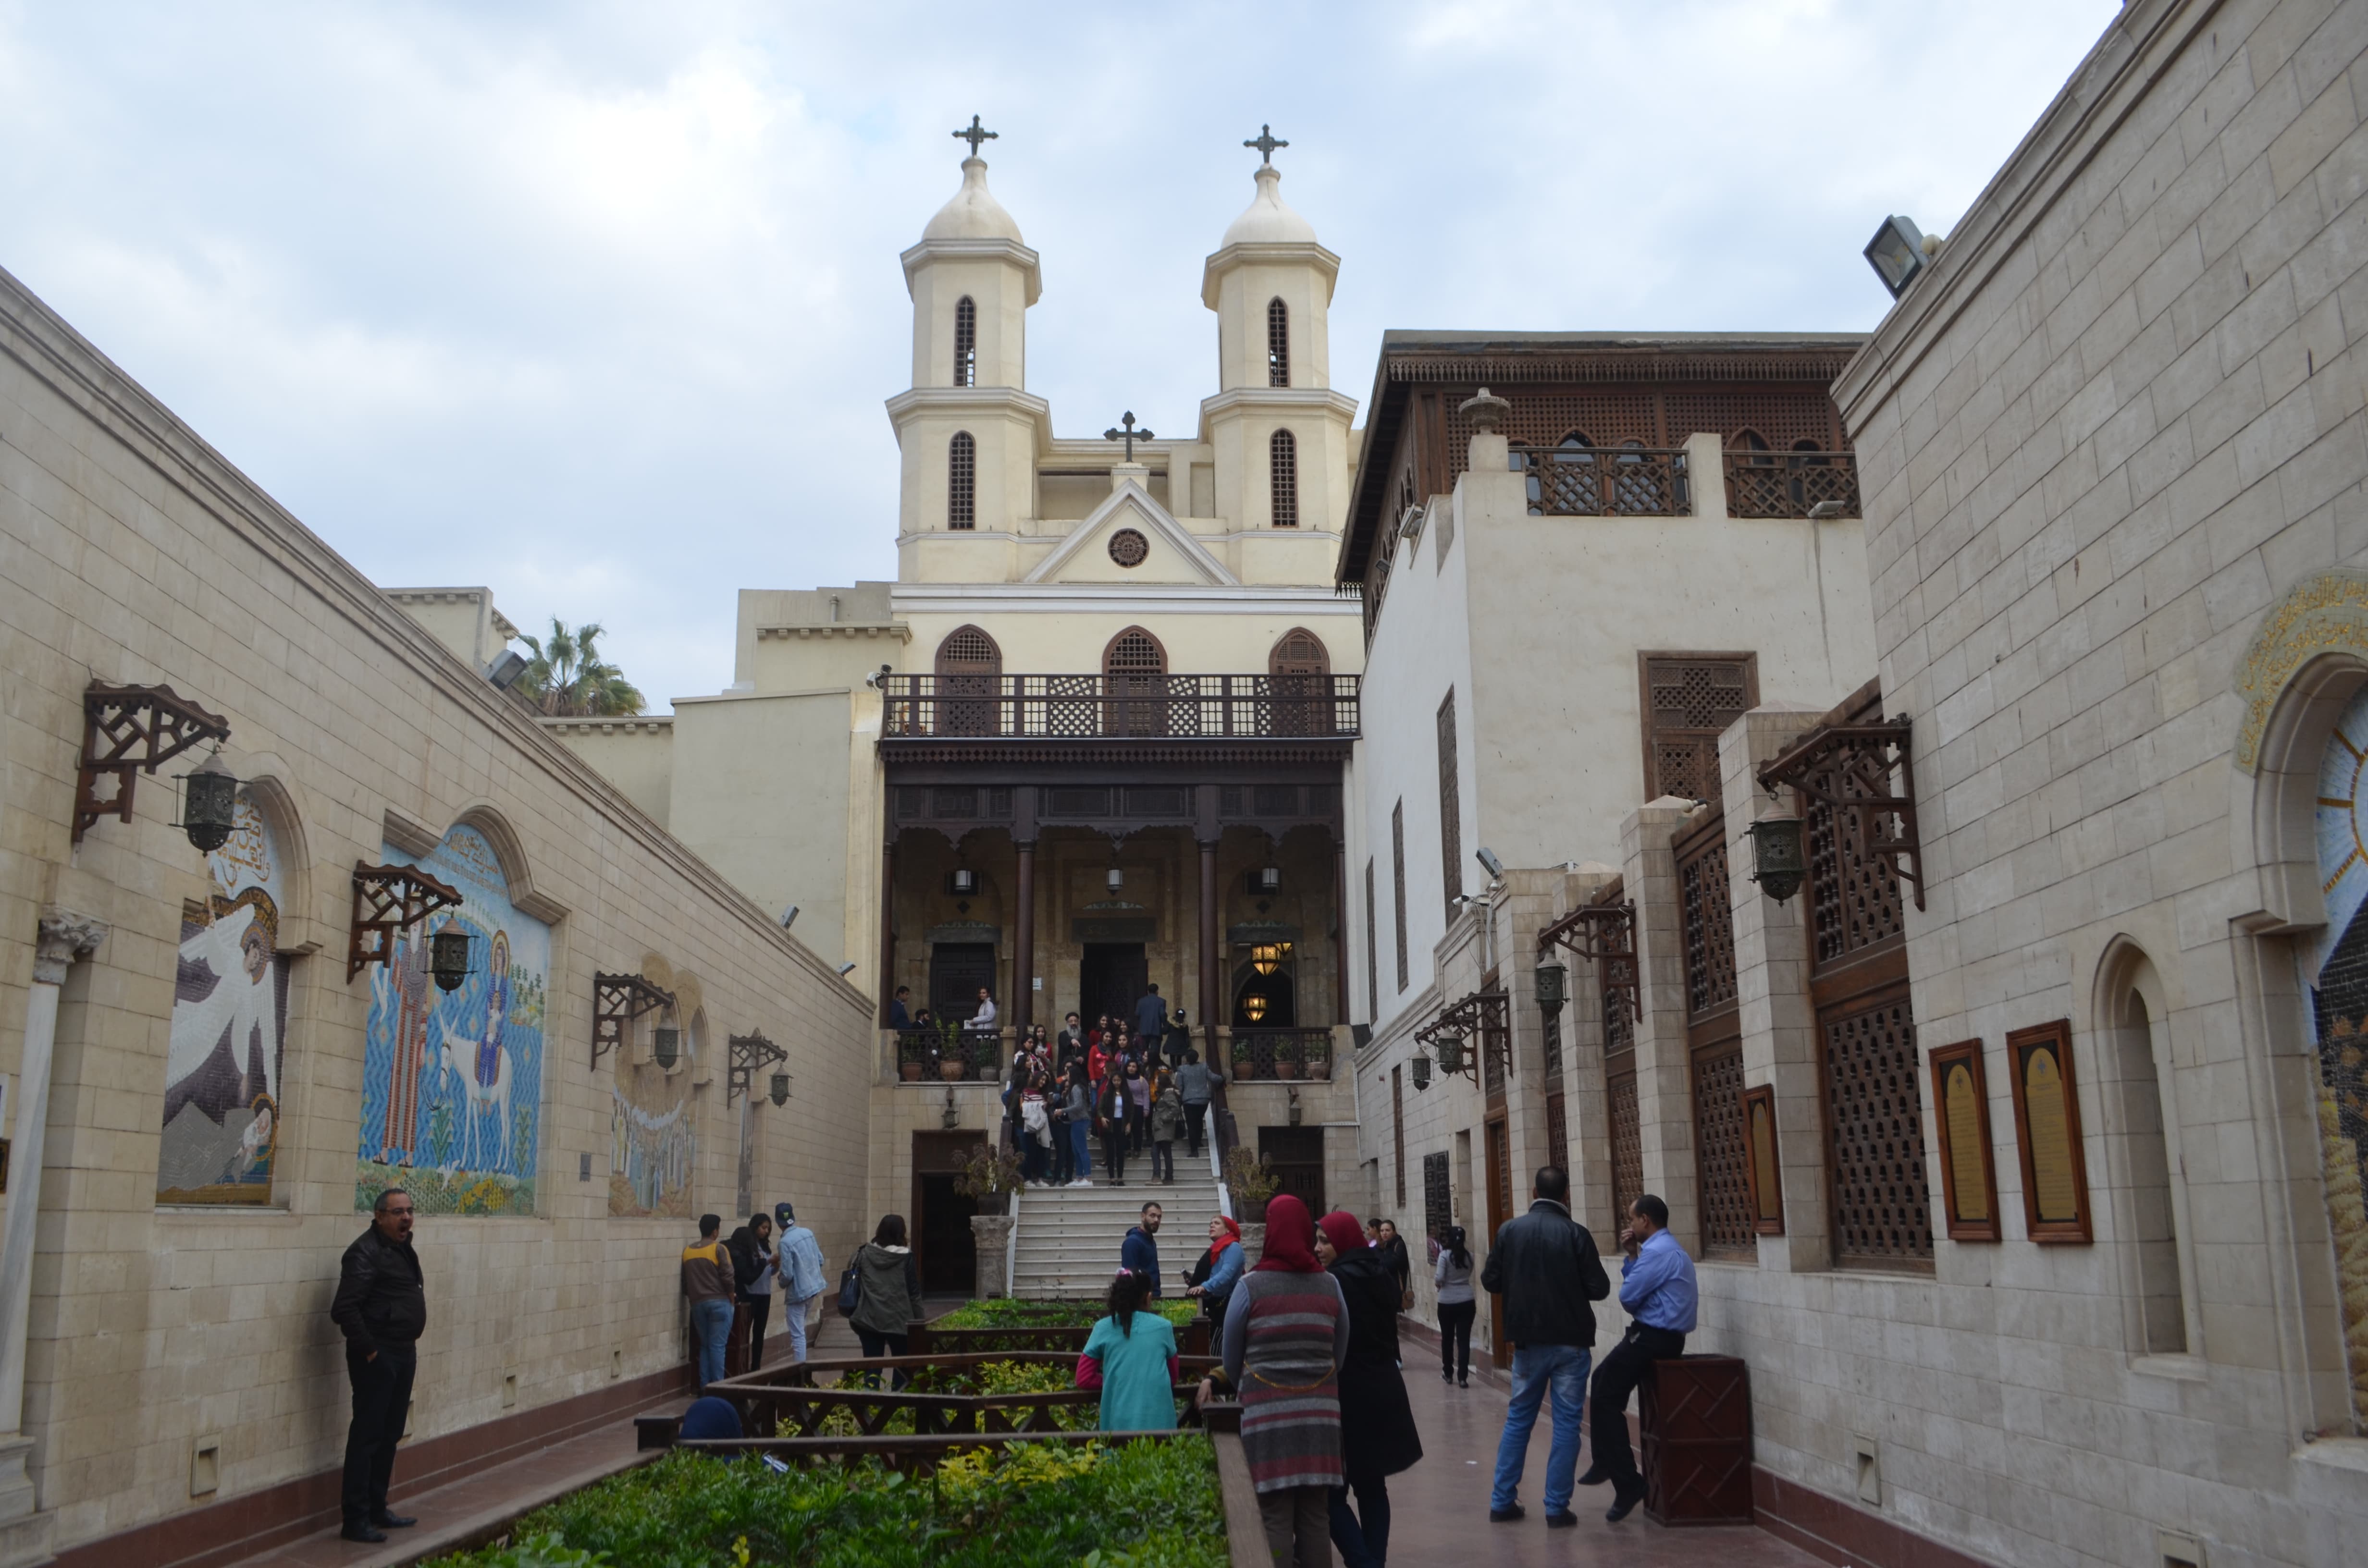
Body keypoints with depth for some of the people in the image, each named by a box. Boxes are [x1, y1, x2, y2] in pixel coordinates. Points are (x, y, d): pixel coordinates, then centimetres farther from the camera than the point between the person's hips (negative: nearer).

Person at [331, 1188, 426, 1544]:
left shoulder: (401, 1248, 13)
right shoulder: (366, 1252, -16)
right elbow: (344, 1309, -24)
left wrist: (408, 1346, 14)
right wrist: (368, 1349, -19)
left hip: (403, 1353, 9)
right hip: (377, 1355, -9)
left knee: (390, 1435, 15)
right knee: (367, 1436, -3)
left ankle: (377, 1509, 25)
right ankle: (356, 1519, 3)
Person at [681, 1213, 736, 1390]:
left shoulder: (687, 1251, 8)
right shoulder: (718, 1249, -9)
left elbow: (685, 1281, 11)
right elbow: (728, 1277, -11)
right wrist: (731, 1299, 2)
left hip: (697, 1304, 5)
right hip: (718, 1302, -5)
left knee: (704, 1345, 12)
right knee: (717, 1346, -4)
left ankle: (705, 1386, 10)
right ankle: (717, 1386, -5)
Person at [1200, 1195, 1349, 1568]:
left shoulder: (1251, 1286, -5)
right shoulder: (1329, 1285, 3)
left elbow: (1232, 1358, 4)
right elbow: (1339, 1354, 11)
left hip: (1268, 1414, -3)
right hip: (1321, 1413, 3)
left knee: (1276, 1517, 1)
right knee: (1316, 1516, 8)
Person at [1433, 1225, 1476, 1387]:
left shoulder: (1445, 1255, -10)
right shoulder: (1469, 1255, 2)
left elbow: (1439, 1279, -14)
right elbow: (1469, 1275, 11)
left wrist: (1436, 1282, 6)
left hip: (1447, 1303, -2)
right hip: (1467, 1302, 2)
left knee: (1447, 1339, 14)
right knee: (1464, 1339, 0)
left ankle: (1448, 1373, 25)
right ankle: (1463, 1377, -4)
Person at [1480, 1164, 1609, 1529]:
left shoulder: (1509, 1230, -4)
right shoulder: (1575, 1233, -11)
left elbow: (1490, 1282, 1)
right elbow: (1599, 1289, -10)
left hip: (1528, 1341, 3)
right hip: (1571, 1341, -3)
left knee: (1518, 1419, 14)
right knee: (1566, 1424, 5)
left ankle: (1502, 1501, 16)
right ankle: (1557, 1508, 4)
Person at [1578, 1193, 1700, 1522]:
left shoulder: (1658, 1251, -18)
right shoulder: (1666, 1248, 16)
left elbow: (1628, 1296, -18)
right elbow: (1641, 1287, 18)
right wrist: (1632, 1257, 8)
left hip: (1653, 1338, -11)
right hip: (1660, 1335, 11)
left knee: (1608, 1400, -5)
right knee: (1602, 1382, 21)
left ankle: (1627, 1483, -5)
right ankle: (1606, 1463, 30)